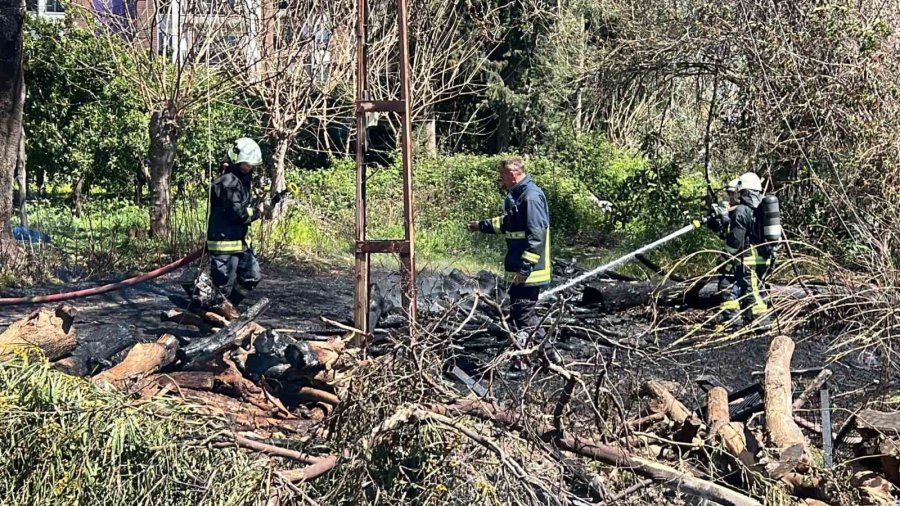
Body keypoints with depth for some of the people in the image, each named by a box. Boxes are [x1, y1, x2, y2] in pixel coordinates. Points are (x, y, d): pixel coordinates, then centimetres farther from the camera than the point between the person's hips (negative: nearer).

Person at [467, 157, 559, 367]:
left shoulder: (531, 196, -18)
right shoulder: (516, 195, 14)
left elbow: (537, 235, -24)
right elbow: (507, 223, 31)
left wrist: (524, 267, -24)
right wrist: (482, 225, 34)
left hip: (528, 270, -10)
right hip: (518, 267, 10)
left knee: (523, 313, -6)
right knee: (525, 311, 14)